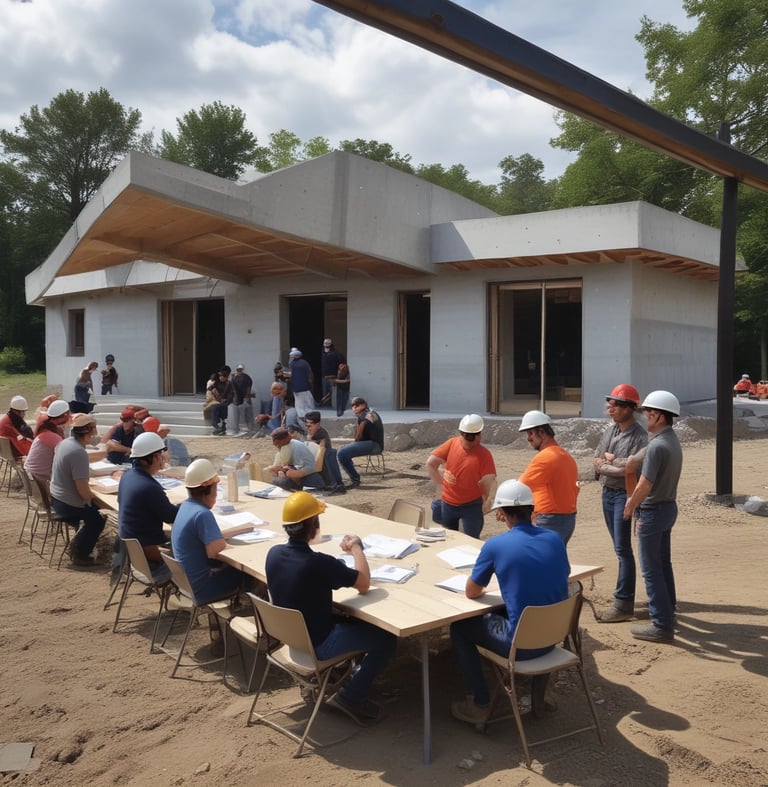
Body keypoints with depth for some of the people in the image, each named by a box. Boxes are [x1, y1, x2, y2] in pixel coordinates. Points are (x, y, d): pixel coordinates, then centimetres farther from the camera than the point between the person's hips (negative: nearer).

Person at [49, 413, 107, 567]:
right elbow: (82, 489, -27)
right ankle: (80, 555, 21)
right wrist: (91, 500, -8)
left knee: (94, 509, 24)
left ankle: (78, 544, 31)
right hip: (68, 505, -9)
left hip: (56, 497, 9)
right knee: (98, 519, 13)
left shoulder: (65, 442, 0)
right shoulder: (79, 452, -29)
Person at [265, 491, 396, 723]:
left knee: (352, 620, 30)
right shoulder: (320, 563, -32)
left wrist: (347, 550, 6)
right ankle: (352, 696, 8)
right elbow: (364, 584, -18)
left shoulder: (273, 554, -11)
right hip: (317, 645, -7)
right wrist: (356, 548, -2)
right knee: (386, 637, 3)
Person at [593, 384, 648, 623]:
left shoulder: (639, 436, -15)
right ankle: (624, 591, 28)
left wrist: (608, 461, -10)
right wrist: (614, 463, -13)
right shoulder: (610, 431, 8)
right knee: (619, 547, 16)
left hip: (624, 495, -8)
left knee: (622, 549, -6)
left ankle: (624, 603, -2)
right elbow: (596, 462, 6)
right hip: (607, 493, 8)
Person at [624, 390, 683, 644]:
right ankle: (667, 611, 35)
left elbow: (644, 485, -23)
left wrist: (630, 507, -7)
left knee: (651, 569, -2)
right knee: (663, 564, 21)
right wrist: (635, 501, 12)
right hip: (668, 506, 9)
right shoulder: (673, 442, 8)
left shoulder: (657, 445, -23)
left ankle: (662, 625, 2)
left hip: (653, 511, -9)